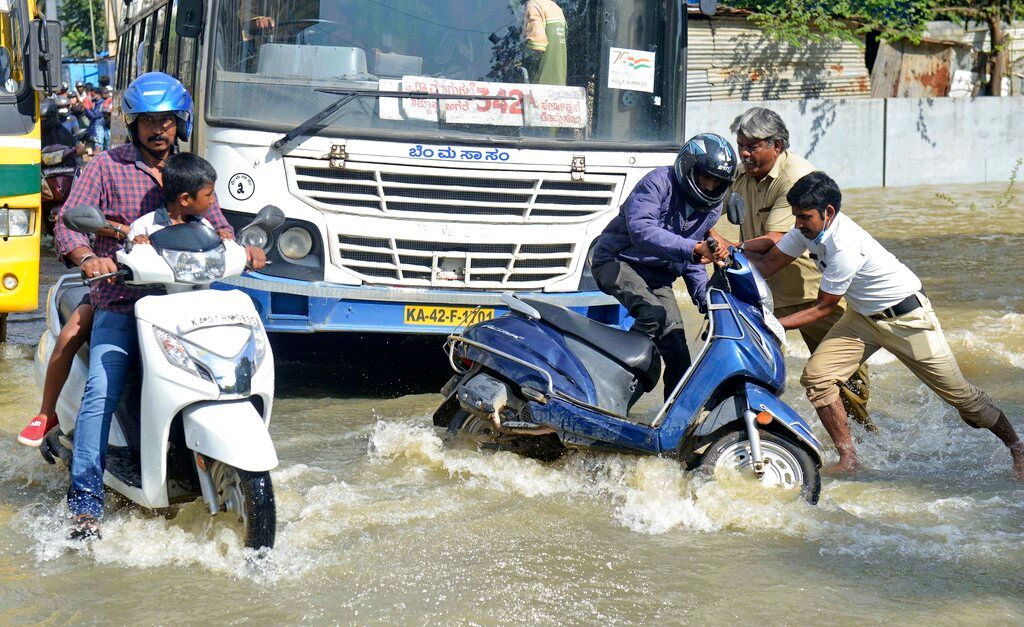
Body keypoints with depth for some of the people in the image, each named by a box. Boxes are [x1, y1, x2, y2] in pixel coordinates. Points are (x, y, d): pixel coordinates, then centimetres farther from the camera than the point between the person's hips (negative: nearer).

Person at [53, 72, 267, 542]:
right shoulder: (106, 167, 5)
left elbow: (214, 224, 18)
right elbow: (68, 222, -5)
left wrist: (241, 248, -5)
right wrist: (88, 258, -27)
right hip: (119, 303, -4)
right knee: (102, 391, -22)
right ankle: (86, 502, -19)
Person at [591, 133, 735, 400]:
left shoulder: (712, 208, 4)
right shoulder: (659, 182, -19)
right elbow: (641, 230, -36)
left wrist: (706, 298, 3)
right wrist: (694, 248, -45)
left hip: (658, 276, 7)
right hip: (618, 261, -7)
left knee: (679, 356, 0)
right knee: (653, 313, -34)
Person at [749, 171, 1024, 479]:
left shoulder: (845, 246, -34)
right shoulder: (811, 227, -10)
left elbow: (822, 309, -25)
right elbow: (767, 264, -4)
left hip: (906, 316, -8)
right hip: (862, 315, 8)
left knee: (957, 391, 1)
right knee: (816, 375, -11)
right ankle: (848, 457, 0)